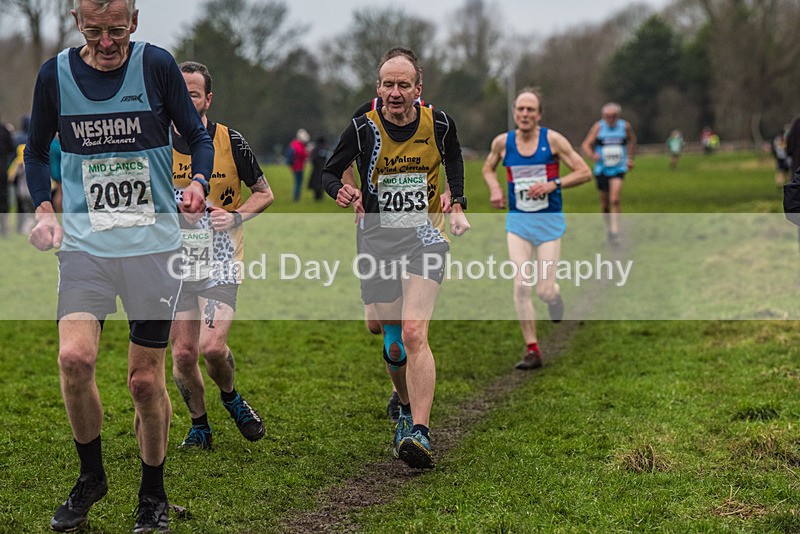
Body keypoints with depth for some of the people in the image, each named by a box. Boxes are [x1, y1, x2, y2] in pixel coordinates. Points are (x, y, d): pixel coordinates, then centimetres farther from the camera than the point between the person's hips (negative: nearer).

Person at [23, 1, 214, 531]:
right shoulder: (55, 74, 1)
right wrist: (45, 210, 0)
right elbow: (37, 151, 15)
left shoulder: (158, 65, -4)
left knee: (146, 378, 2)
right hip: (84, 243, 1)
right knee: (75, 356, -18)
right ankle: (91, 475, 7)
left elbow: (198, 135, 6)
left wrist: (198, 182, -13)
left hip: (154, 245, -1)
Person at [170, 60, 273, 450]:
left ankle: (230, 397, 16)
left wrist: (237, 216, -13)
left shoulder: (230, 141, -5)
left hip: (220, 262, -2)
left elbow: (265, 193, 4)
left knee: (213, 347, -17)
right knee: (183, 353, -1)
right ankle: (199, 425, 22)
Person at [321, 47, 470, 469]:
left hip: (424, 236, -1)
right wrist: (341, 191, -17)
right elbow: (329, 171, 6)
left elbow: (453, 158, 20)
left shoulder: (438, 124, -3)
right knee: (393, 343, 9)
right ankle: (407, 407, 39)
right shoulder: (363, 128, -6)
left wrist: (457, 207, 9)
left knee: (414, 333, -20)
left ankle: (419, 433, -25)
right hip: (377, 240, 1)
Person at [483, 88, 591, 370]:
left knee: (545, 291, -4)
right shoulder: (502, 142, -1)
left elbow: (584, 172, -6)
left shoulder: (553, 139, -8)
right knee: (521, 285, -12)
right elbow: (488, 168, 19)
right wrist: (495, 188, -2)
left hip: (549, 220, -2)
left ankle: (554, 293, 37)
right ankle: (532, 351, -3)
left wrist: (553, 184, -20)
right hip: (517, 220, 2)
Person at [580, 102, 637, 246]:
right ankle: (609, 228, 31)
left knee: (615, 199, -19)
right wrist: (592, 155, -29)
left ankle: (615, 232, -19)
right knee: (605, 203, 9)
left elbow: (632, 140, 23)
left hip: (618, 169, -1)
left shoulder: (625, 126, 2)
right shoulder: (598, 127, -4)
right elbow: (585, 145, -9)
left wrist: (630, 158, 18)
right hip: (601, 169, 1)